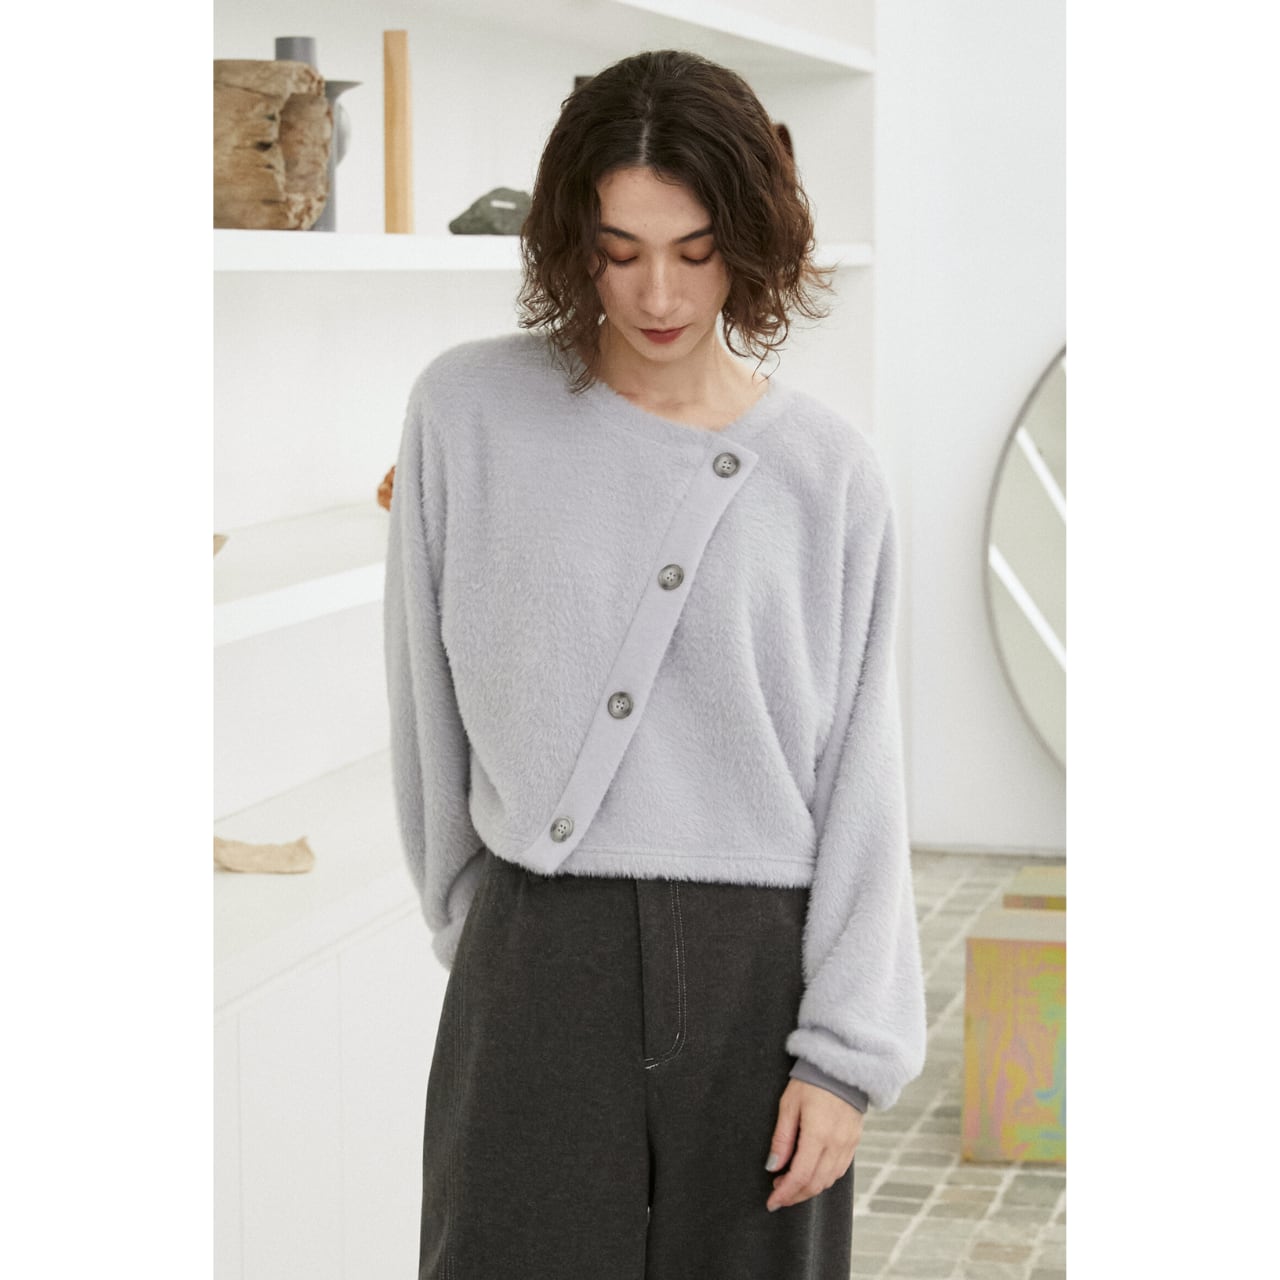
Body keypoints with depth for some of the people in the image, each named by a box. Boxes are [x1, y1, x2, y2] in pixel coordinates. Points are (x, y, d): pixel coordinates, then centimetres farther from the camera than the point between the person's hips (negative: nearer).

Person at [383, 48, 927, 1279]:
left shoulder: (826, 469, 0)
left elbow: (861, 774, 0)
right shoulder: (468, 410, 0)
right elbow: (427, 704, 9)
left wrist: (847, 1050, -4)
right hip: (538, 960, 0)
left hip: (756, 963, 1)